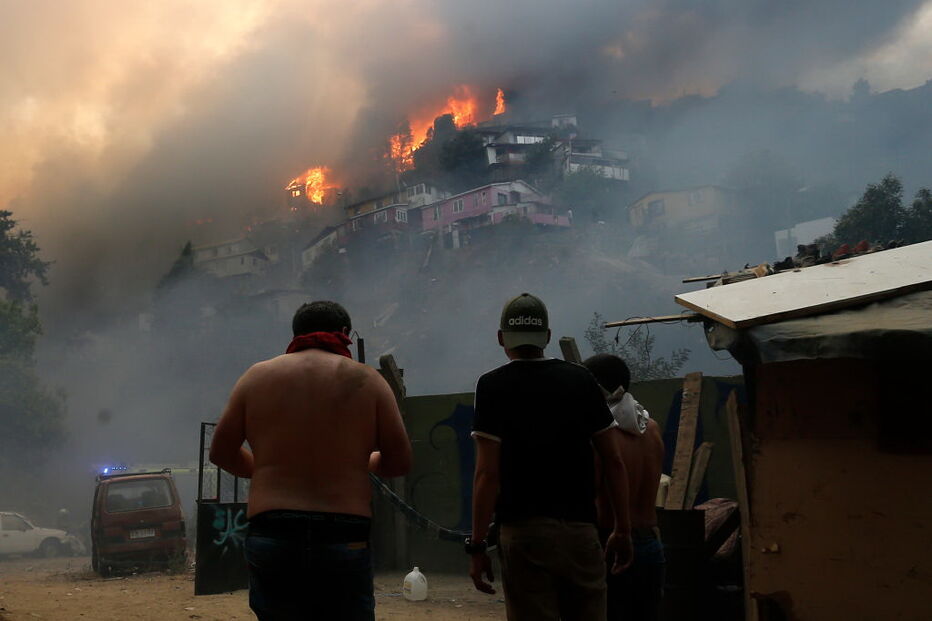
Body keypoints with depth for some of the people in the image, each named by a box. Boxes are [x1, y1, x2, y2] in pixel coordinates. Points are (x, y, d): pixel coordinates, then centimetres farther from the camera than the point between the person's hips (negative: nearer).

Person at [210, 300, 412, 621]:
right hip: (344, 540, -1)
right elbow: (399, 461, 4)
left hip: (270, 537, 2)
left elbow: (221, 451, 13)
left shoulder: (257, 376, 7)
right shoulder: (366, 380, 2)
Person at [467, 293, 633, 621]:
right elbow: (614, 462, 7)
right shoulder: (580, 379, 7)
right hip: (581, 529, 3)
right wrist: (622, 529, 14)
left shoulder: (494, 386, -3)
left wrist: (477, 545, -5)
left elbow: (488, 473, -10)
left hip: (524, 532, -3)